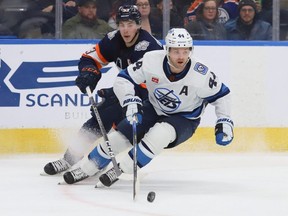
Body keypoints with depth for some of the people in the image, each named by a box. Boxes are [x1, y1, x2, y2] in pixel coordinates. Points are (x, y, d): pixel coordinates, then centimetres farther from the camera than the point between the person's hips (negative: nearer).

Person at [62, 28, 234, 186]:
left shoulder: (201, 74, -29)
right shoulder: (152, 61, -25)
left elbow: (221, 95, -12)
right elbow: (123, 79, -16)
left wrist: (225, 122, -18)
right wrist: (130, 101, -31)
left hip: (185, 119, -3)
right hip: (154, 109, 3)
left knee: (159, 135, -34)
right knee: (119, 137, -6)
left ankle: (120, 169, -22)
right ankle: (85, 169, 16)